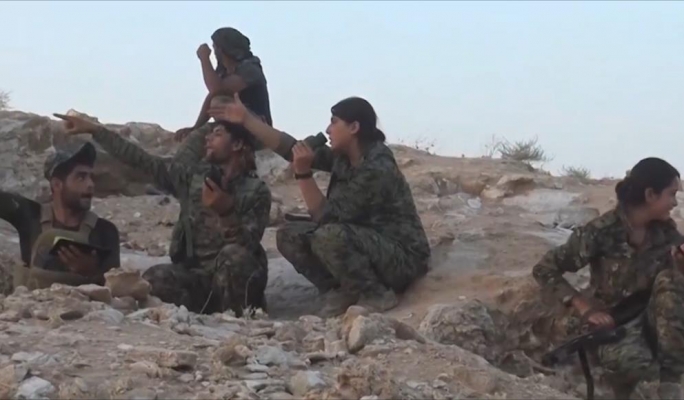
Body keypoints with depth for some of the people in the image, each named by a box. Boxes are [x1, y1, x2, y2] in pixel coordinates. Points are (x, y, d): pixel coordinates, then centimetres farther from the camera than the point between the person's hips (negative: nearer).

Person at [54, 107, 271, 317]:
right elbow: (142, 160, 5)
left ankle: (240, 316, -17)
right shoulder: (193, 175, 8)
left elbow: (246, 245, -17)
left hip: (235, 277, -3)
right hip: (196, 275, 3)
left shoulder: (256, 191, -4)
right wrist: (95, 130, 1)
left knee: (234, 255, -37)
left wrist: (226, 212, -34)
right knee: (154, 279, -28)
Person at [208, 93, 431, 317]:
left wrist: (303, 173, -25)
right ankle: (343, 292, 1)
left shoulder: (376, 169, -25)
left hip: (401, 257, -8)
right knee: (289, 235, -1)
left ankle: (376, 296, -14)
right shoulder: (343, 158, 1)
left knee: (329, 237, -35)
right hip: (362, 245, 9)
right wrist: (246, 119, 4)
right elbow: (291, 148, 5)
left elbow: (327, 217, -24)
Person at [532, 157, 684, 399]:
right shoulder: (603, 232, -19)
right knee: (632, 359, -38)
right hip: (612, 321, -4)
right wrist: (585, 308, -21)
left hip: (650, 316, 4)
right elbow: (544, 270, -15)